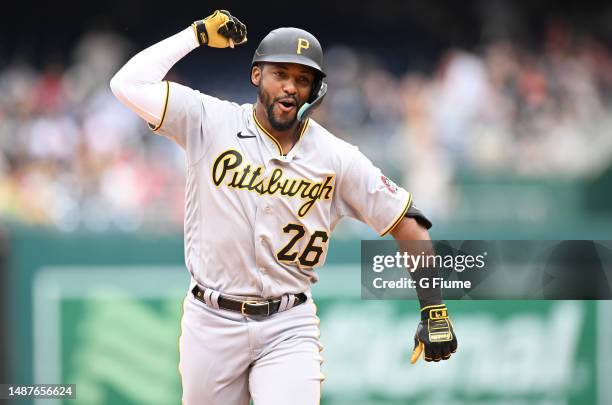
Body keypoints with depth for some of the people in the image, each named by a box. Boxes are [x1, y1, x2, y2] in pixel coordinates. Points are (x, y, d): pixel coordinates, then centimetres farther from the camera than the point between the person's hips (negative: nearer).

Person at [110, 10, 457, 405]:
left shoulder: (337, 157, -3)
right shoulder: (210, 122, -5)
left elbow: (406, 223, 0)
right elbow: (129, 83, -15)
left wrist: (434, 309, -8)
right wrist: (198, 34, -7)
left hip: (289, 327, -1)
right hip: (211, 322, 1)